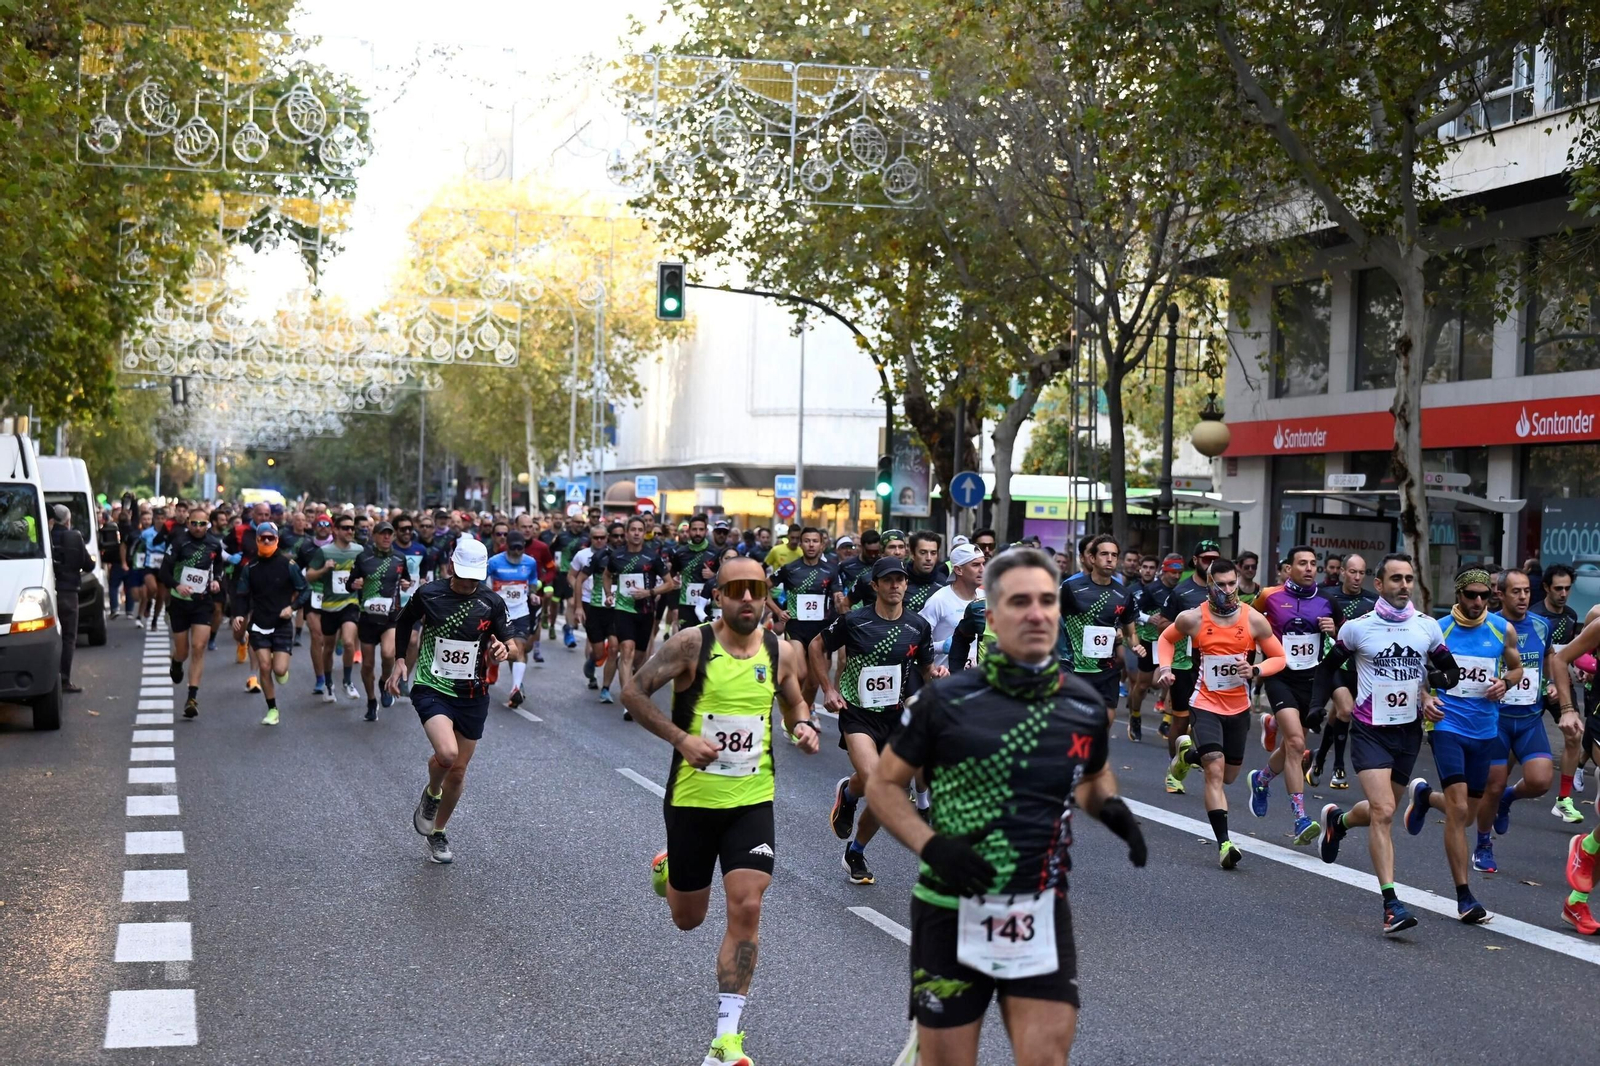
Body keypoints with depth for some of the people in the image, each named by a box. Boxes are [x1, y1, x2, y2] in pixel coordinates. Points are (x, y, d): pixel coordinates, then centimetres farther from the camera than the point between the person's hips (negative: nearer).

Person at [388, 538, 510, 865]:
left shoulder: (492, 603, -6)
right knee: (447, 753, -27)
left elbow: (501, 641, 8)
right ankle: (431, 794, 8)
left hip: (473, 695, 3)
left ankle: (437, 833, 33)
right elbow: (405, 622, 12)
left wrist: (500, 651, -15)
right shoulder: (429, 594, -8)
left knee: (458, 771, 10)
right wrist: (400, 661, 5)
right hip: (432, 689, -3)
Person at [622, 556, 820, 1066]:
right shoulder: (692, 644, -12)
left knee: (746, 910, -11)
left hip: (753, 800, 2)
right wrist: (680, 737, -21)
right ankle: (668, 866, 50)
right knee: (687, 918, 12)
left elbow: (794, 703, 16)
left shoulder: (782, 651, -1)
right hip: (692, 797, -1)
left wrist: (803, 726, -7)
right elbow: (633, 691, -10)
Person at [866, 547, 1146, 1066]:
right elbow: (882, 784, 1)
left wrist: (1111, 806, 0)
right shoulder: (946, 700, -8)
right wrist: (931, 846, -15)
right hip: (953, 913, -2)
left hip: (1042, 914, 2)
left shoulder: (1085, 706, 1)